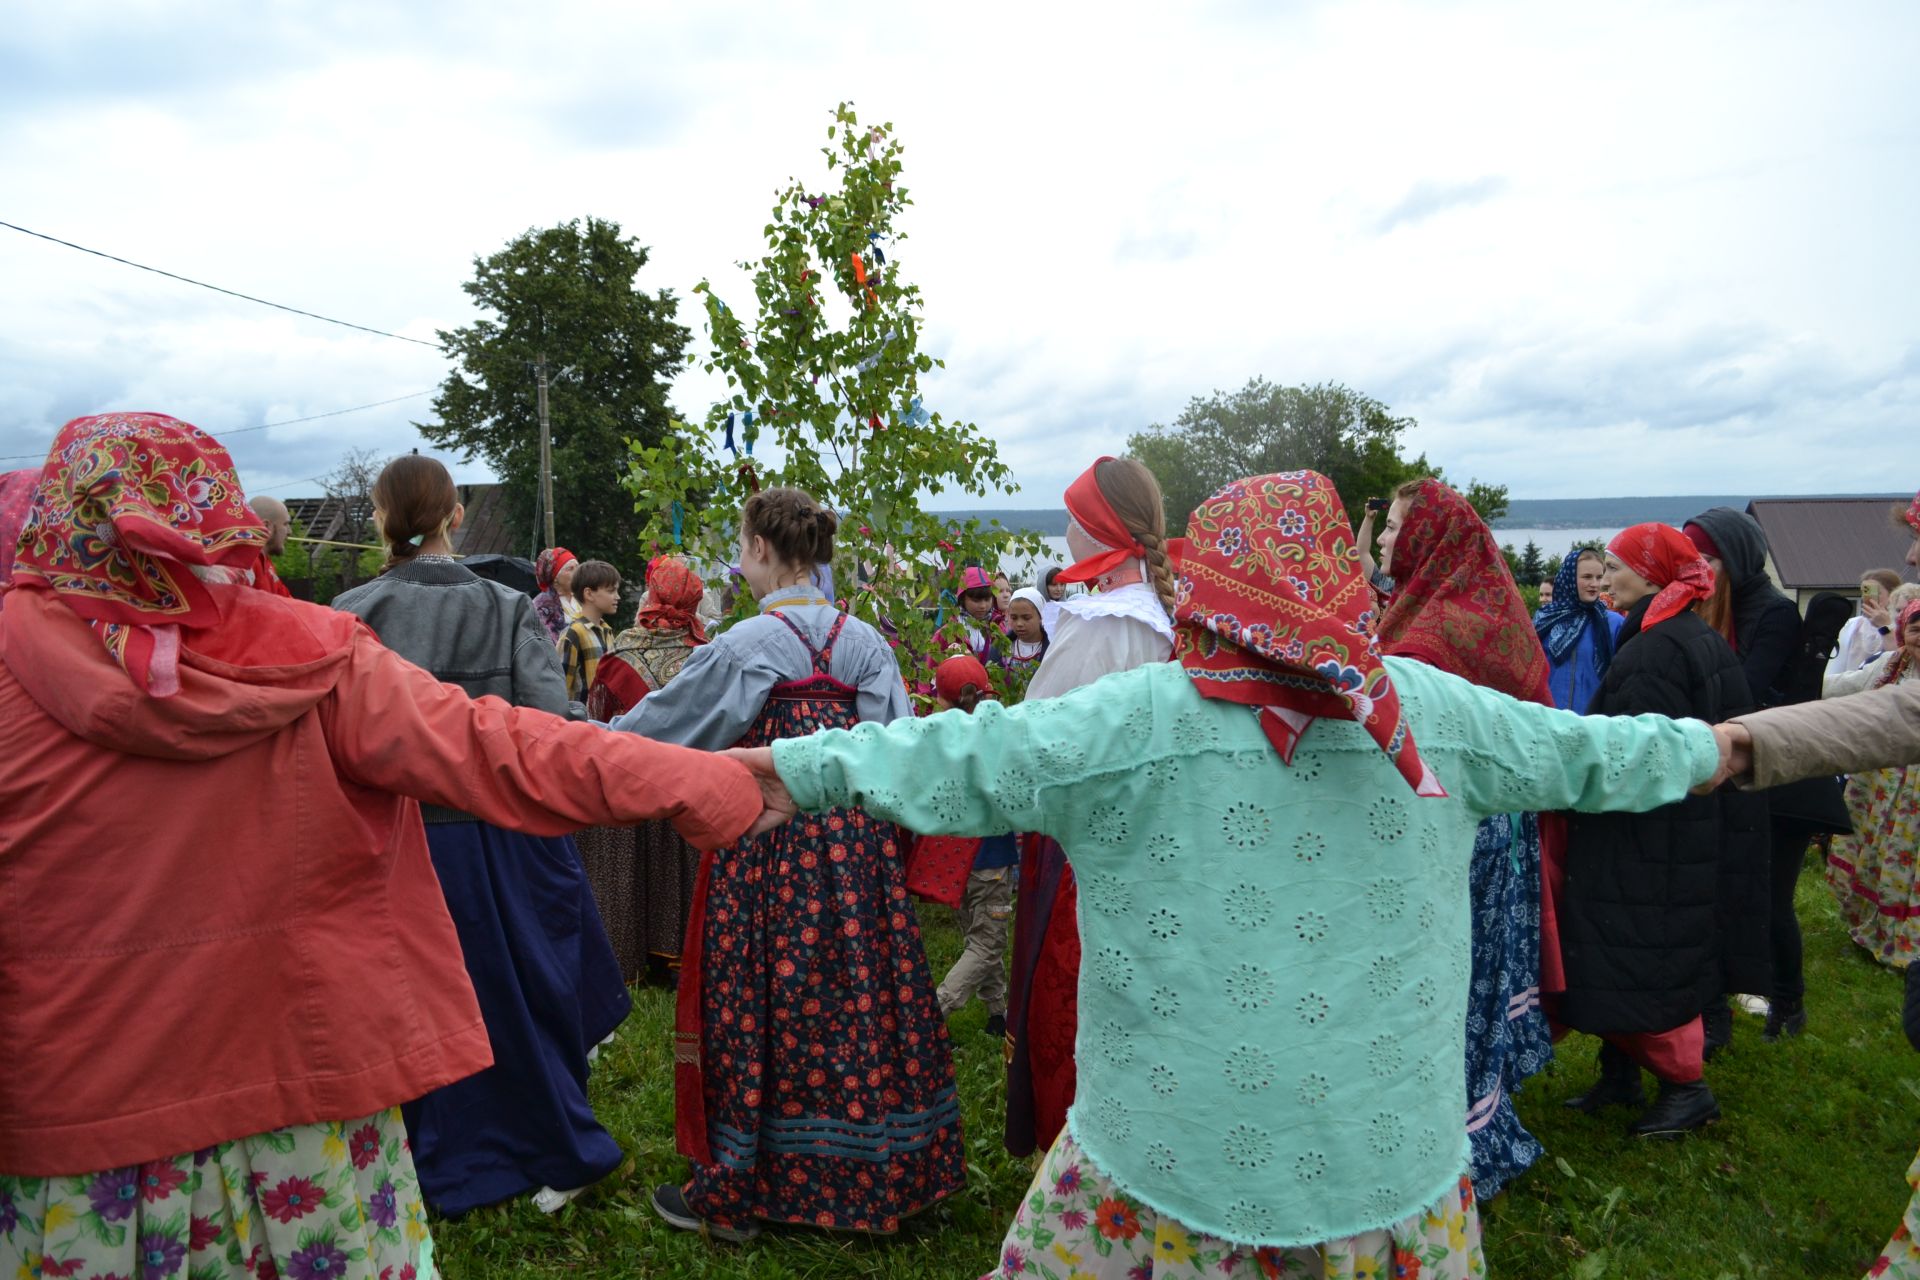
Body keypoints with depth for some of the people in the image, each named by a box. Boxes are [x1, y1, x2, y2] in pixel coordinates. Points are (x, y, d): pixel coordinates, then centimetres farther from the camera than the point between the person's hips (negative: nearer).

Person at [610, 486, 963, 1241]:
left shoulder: (746, 646, -10)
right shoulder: (864, 641, 4)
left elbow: (668, 720, 0)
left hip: (769, 836, -5)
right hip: (855, 838, 5)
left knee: (764, 1001, 5)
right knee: (856, 995, 14)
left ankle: (735, 1191, 20)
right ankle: (878, 1172, 28)